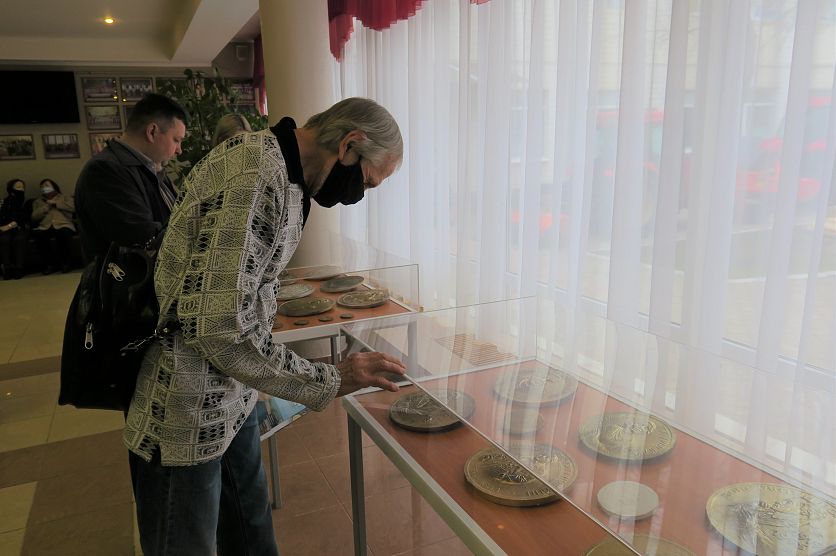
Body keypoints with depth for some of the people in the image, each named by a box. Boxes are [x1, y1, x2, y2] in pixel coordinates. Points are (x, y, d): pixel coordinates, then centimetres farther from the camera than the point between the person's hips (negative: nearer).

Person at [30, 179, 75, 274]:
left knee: (63, 233, -39)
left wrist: (56, 203, 2)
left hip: (63, 225, -2)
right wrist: (46, 206, 3)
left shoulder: (64, 198, 25)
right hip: (45, 227, 2)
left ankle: (65, 263, -22)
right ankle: (50, 263, -22)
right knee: (37, 234, -33)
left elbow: (73, 207, 1)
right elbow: (34, 218, 12)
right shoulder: (37, 202, 30)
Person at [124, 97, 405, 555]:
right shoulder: (256, 178, -26)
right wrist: (329, 382, -21)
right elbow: (217, 330, -30)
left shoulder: (270, 163, 7)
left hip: (231, 403, 9)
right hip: (186, 420, -9)